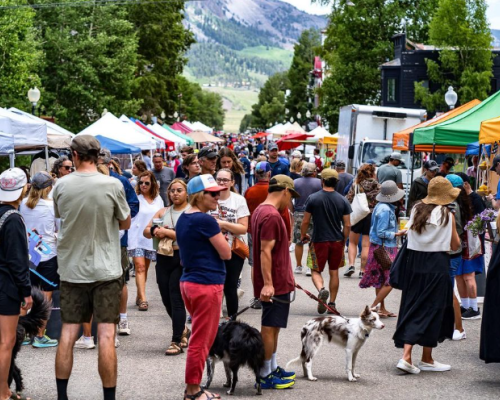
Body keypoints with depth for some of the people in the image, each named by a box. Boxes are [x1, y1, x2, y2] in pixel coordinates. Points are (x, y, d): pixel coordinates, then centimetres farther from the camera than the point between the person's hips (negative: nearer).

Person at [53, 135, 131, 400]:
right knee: (106, 335, -1)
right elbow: (125, 223, 2)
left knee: (67, 333, 9)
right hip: (105, 269, -3)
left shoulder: (61, 186, -3)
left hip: (71, 269, 3)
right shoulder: (112, 185, -11)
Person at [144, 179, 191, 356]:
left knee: (176, 300, -8)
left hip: (181, 259, -6)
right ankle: (183, 330, 34)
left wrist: (166, 231, -15)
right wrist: (155, 231, -11)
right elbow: (146, 231, 10)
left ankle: (176, 341, -2)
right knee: (167, 300, 10)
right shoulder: (163, 212, 14)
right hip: (163, 258, 6)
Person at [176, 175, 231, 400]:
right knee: (201, 341, 0)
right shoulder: (205, 220, -17)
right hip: (207, 285, -9)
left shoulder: (183, 219, 10)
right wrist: (220, 238, 6)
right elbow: (226, 253, -11)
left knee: (200, 338, 17)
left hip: (188, 282, 9)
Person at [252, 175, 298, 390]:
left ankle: (273, 368, 27)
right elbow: (265, 251, -25)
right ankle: (265, 375, 5)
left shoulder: (260, 211, 12)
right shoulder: (272, 216, -20)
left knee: (273, 327, 18)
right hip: (274, 284, -10)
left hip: (276, 282, 10)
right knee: (269, 328, -2)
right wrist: (267, 283, -27)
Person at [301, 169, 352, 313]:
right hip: (337, 241, 2)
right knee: (334, 272, 14)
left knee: (316, 271, 7)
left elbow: (305, 221, -5)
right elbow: (347, 225, -1)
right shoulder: (343, 201, -2)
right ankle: (332, 303, 17)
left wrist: (303, 236, 13)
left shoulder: (313, 198, -8)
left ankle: (321, 289, -23)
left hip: (319, 241, -2)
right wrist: (343, 241, 12)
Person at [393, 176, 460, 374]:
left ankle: (406, 356, -2)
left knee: (413, 308, 9)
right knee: (432, 310, 6)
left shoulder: (416, 210, 4)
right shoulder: (447, 215, -8)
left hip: (415, 262, 4)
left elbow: (411, 236, 9)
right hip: (437, 266, -4)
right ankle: (426, 359, 15)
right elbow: (455, 245, -2)